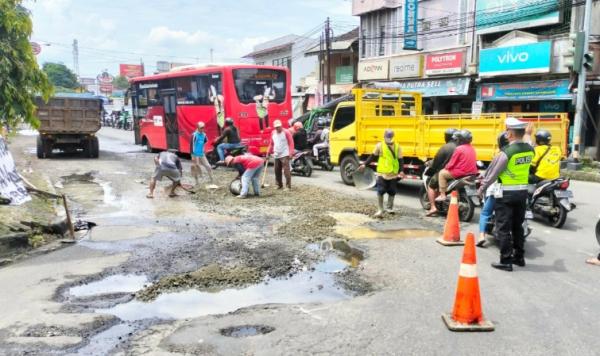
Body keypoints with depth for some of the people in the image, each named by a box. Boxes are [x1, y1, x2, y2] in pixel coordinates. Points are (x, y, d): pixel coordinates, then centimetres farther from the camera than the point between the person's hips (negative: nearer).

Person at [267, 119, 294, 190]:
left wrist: (290, 153, -16)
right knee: (277, 171, 10)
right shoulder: (273, 133, 13)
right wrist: (268, 152, 11)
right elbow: (271, 144, 20)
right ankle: (279, 185, 21)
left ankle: (288, 186, -10)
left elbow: (291, 143, -7)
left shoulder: (286, 132, -4)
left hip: (284, 155, -6)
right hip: (276, 155, 6)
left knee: (286, 171, -12)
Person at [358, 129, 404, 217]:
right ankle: (380, 210, 2)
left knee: (392, 192, 10)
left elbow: (400, 160, 5)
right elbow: (373, 156, 9)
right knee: (380, 192, -7)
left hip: (393, 174, 2)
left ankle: (389, 208, 28)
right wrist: (364, 164, 3)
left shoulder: (397, 147, 5)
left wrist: (401, 171, -7)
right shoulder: (380, 146, 2)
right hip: (382, 173, -2)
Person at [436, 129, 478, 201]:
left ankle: (442, 195, -1)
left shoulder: (459, 149, -14)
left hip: (461, 173, -9)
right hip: (472, 172, 9)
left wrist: (446, 168, 10)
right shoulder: (472, 148, 11)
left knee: (442, 173, 5)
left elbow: (451, 164, -11)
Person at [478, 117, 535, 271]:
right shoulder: (530, 150, 1)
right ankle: (519, 257, 27)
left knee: (504, 228, 0)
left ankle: (506, 261, 2)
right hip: (523, 192, 7)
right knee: (518, 226, 18)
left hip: (506, 194, -6)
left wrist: (482, 188, 0)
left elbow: (493, 172, -11)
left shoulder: (506, 152, -18)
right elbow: (524, 167, 12)